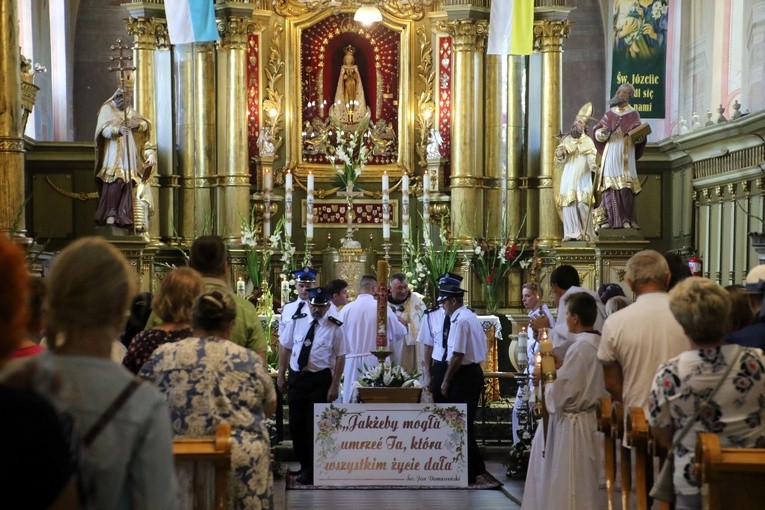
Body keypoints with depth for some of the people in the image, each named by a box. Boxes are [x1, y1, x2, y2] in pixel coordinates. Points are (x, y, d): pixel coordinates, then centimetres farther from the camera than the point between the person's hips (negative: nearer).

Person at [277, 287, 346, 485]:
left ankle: (312, 470, 13)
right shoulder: (296, 322, 2)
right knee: (296, 423, 11)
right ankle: (303, 464, 29)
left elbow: (340, 358, -6)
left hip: (320, 379, -4)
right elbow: (285, 348, 9)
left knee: (315, 425, -1)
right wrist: (281, 375, 5)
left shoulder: (335, 328, -7)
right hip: (296, 377, 4)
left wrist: (334, 386, -11)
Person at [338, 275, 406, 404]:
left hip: (352, 363, 1)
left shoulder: (346, 309, -4)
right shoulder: (383, 308, -6)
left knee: (352, 401, 5)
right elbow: (399, 333, 3)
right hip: (377, 362, -1)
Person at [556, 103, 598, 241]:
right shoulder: (567, 139, 14)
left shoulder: (588, 141, 9)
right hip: (568, 178, 2)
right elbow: (562, 160, 9)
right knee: (569, 203, -7)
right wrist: (559, 154, -14)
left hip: (583, 178, -2)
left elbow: (591, 158, -3)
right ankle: (572, 232, -5)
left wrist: (593, 165, -25)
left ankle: (584, 232, -6)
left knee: (582, 204, -12)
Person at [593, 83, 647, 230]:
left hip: (626, 154, -2)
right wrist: (603, 132, -12)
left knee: (626, 187, -10)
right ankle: (610, 219, -8)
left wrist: (638, 136, -20)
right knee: (609, 186, -7)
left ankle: (627, 219, -10)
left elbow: (638, 135, 3)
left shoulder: (633, 114, 11)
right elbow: (598, 132, 11)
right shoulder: (609, 114, 17)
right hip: (610, 154, 2)